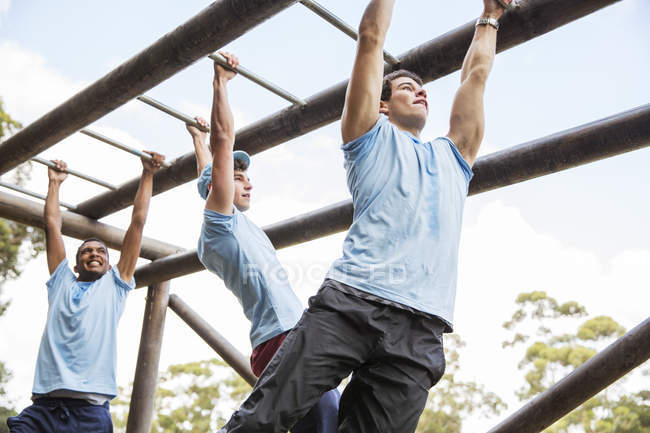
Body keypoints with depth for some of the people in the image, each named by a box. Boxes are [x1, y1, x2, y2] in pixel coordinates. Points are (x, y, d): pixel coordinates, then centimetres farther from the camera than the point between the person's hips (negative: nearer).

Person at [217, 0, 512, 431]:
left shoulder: (453, 156, 32)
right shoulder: (374, 137, 19)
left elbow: (476, 75, 39)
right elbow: (371, 39, 17)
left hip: (420, 330, 4)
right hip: (350, 302, -3)